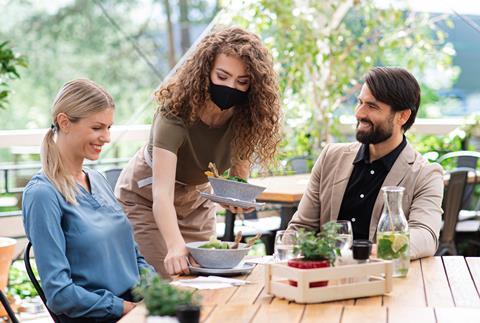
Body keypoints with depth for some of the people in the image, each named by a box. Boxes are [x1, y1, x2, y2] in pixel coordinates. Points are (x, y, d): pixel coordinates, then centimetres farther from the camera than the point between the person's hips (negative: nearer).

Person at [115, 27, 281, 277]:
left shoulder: (245, 118, -20)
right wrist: (175, 247, -60)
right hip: (145, 201, -4)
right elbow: (162, 194, -44)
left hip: (196, 203, 5)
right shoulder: (176, 113, -34)